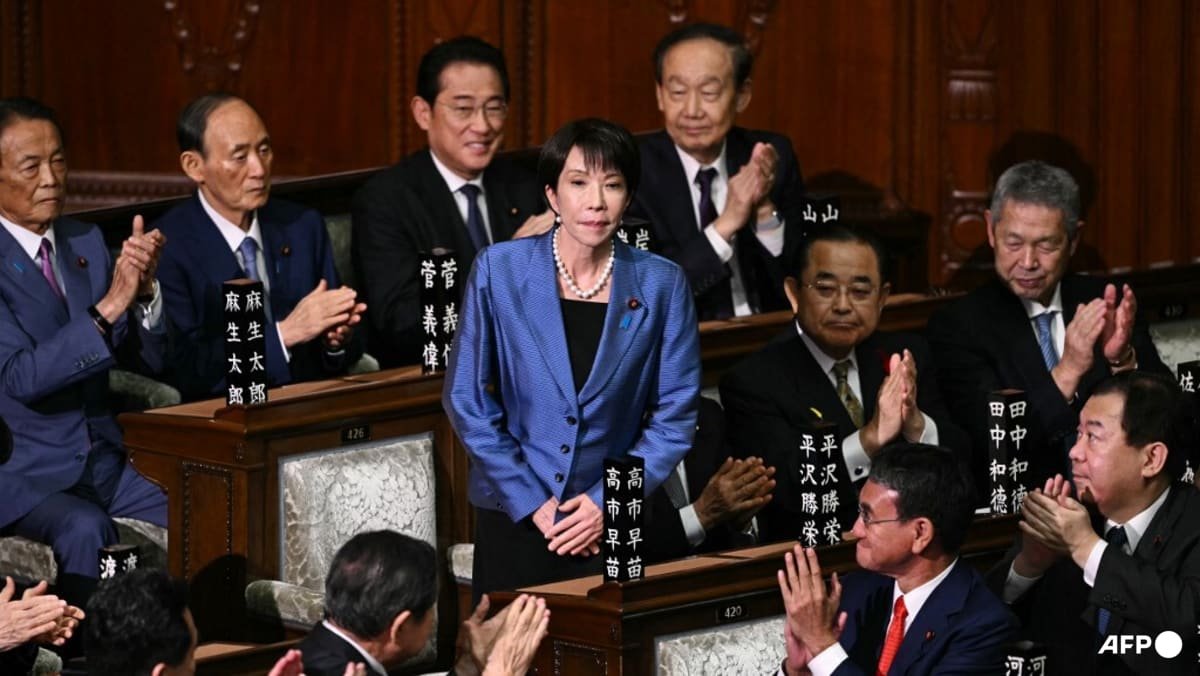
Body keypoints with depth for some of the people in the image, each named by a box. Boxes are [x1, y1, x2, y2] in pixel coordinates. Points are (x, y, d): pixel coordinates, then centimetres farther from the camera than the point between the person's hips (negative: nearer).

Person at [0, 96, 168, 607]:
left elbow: (149, 362, 10)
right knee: (84, 528, -35)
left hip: (104, 464, 6)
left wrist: (143, 290, -10)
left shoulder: (86, 242, 11)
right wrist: (109, 305, -28)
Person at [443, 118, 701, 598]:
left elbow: (675, 414, 0)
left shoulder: (661, 284, -3)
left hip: (615, 522, 0)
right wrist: (532, 502, -7)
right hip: (514, 518, 0)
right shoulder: (499, 270, -5)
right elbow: (467, 400, -2)